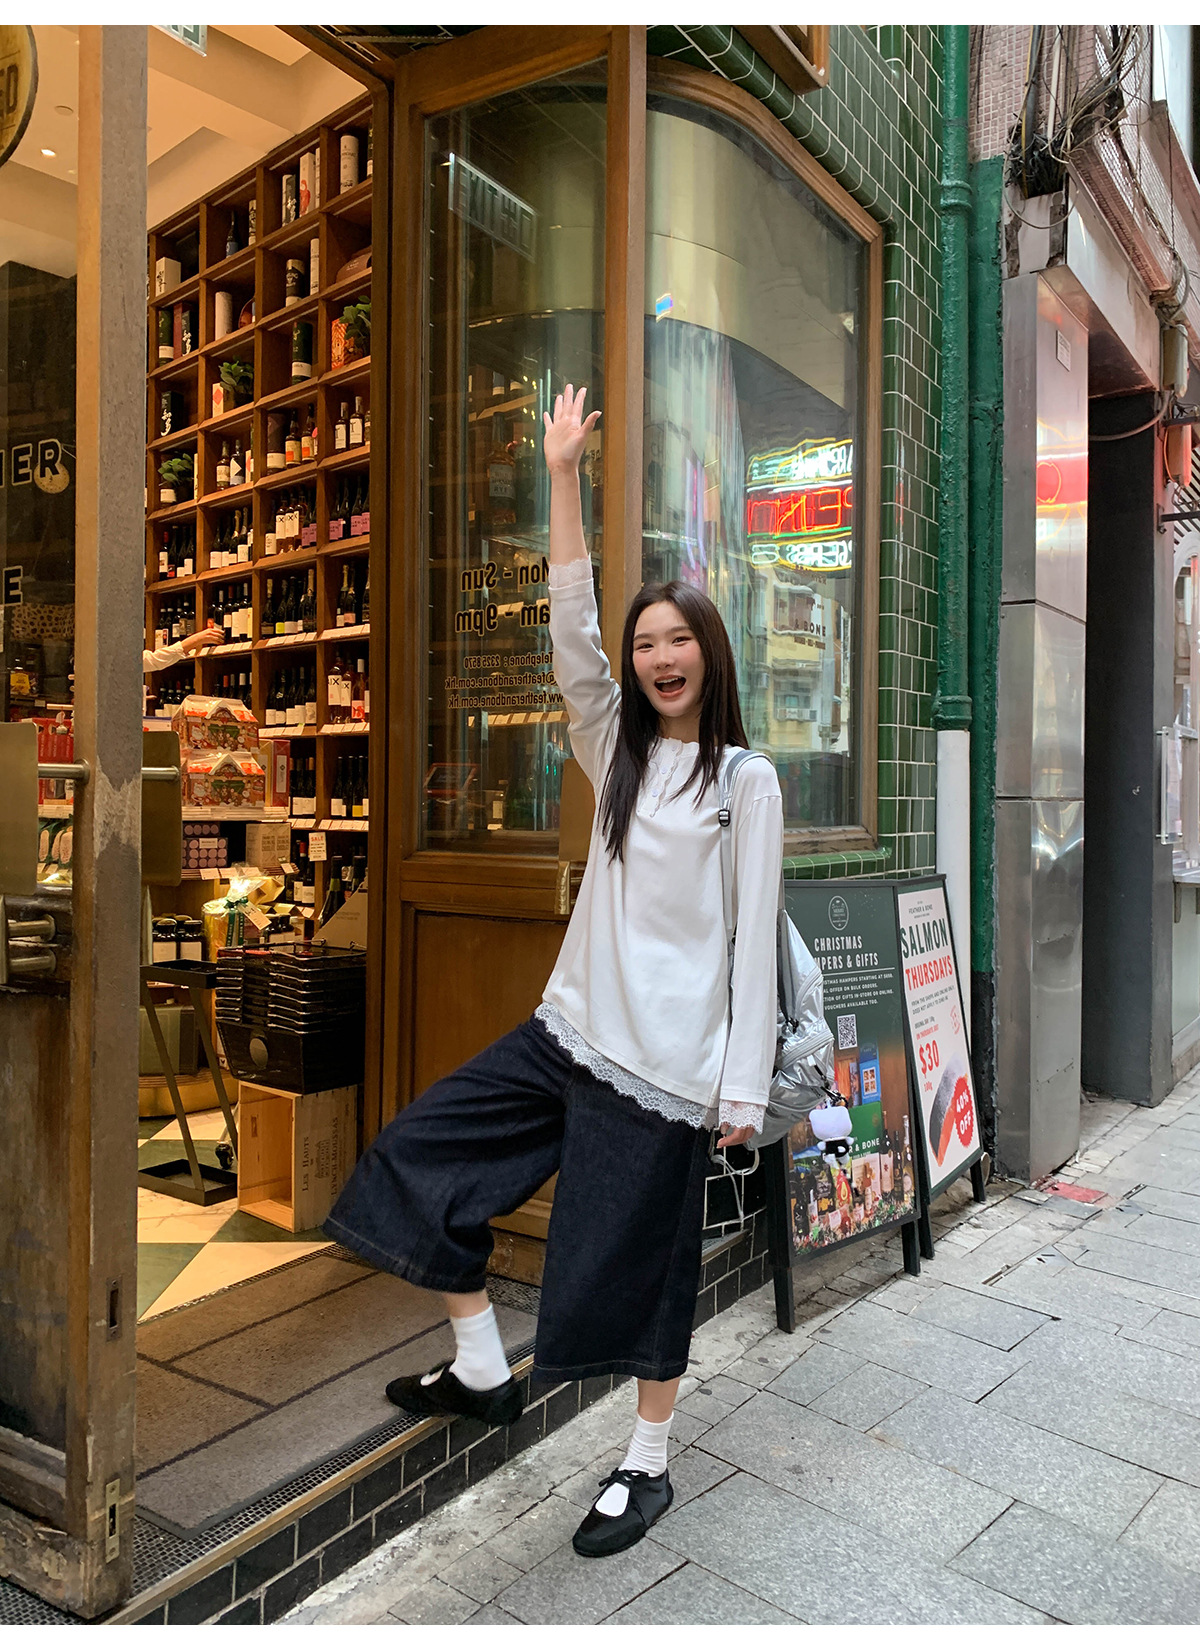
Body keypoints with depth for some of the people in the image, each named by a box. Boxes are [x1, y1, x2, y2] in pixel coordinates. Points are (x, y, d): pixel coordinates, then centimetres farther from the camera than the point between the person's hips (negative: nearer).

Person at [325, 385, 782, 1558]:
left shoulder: (746, 778, -5)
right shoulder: (618, 751, 10)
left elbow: (753, 934, -7)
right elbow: (570, 634, 0)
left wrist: (744, 1082, -10)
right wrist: (564, 476, -4)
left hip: (664, 1059, -6)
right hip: (570, 1029, 6)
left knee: (641, 1261, 5)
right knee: (411, 1162, 6)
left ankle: (648, 1466, 31)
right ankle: (482, 1371, 24)